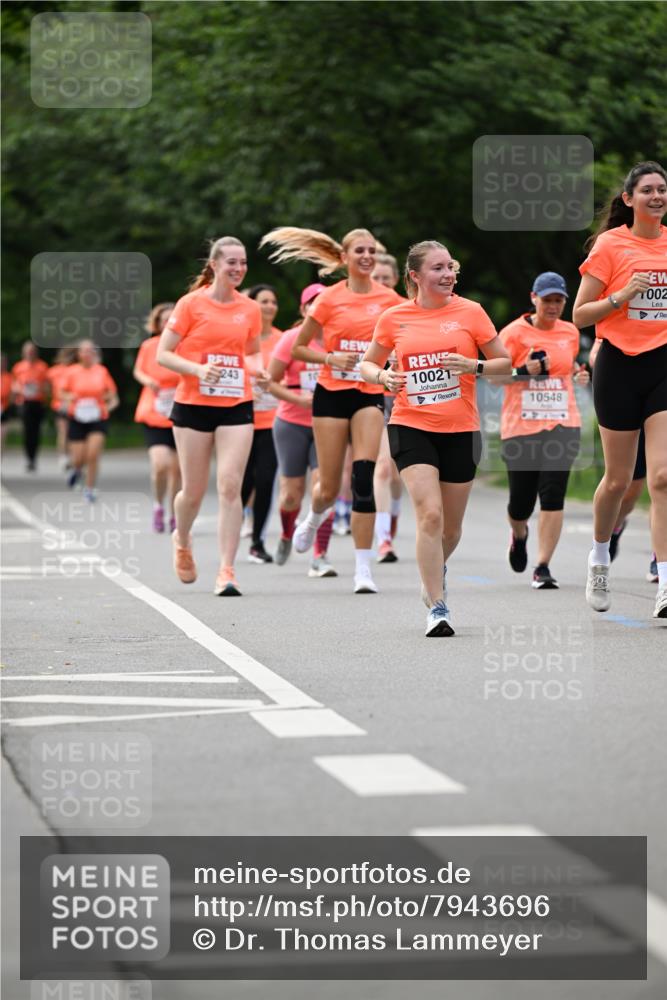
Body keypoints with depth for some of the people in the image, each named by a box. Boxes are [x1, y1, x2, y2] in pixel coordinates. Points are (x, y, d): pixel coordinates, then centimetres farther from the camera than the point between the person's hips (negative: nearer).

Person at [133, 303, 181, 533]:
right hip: (154, 416, -1)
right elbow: (137, 371, 13)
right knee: (160, 464, -18)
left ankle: (174, 517, 23)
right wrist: (147, 380, -8)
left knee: (177, 468, 6)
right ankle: (158, 506, 8)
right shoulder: (149, 346, -1)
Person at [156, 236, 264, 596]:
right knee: (194, 491, 6)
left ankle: (227, 571, -9)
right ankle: (182, 541, 39)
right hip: (193, 405, -2)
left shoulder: (250, 309, 6)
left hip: (237, 407, 2)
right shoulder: (191, 304, -5)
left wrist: (258, 370, -1)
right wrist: (198, 369, -20)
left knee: (230, 487, -10)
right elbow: (162, 354, -5)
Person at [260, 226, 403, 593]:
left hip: (369, 396, 1)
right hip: (332, 394, -1)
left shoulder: (388, 299, 2)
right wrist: (331, 358, -13)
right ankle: (314, 517, 43)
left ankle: (363, 570, -12)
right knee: (330, 488, 4)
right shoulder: (330, 299, -3)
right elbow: (298, 348, 4)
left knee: (364, 478, -15)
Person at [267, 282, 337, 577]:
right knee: (292, 494, 3)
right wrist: (298, 398, -18)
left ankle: (320, 557, -12)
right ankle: (286, 535, 37)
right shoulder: (292, 339, -6)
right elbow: (270, 382, -4)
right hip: (292, 423, -1)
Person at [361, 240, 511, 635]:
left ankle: (436, 571, 43)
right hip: (411, 427, -1)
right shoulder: (394, 318, 2)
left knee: (451, 527, 10)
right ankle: (438, 608, -12)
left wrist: (473, 366, -14)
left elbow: (505, 363, 5)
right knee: (430, 514, -17)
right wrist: (383, 376, -7)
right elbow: (367, 364, 15)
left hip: (461, 431, 1)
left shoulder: (470, 312, 1)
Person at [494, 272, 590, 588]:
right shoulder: (513, 332, -3)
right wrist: (523, 371, -20)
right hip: (520, 427, -2)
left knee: (553, 497, -11)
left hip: (562, 425, 2)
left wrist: (578, 374, 7)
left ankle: (543, 568, -8)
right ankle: (518, 534, 40)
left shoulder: (570, 333, 9)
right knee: (521, 502, 3)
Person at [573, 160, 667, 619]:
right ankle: (599, 559, 35)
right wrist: (623, 295, -18)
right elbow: (580, 314, -4)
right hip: (620, 364, -2)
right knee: (618, 478, 8)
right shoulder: (610, 245, -3)